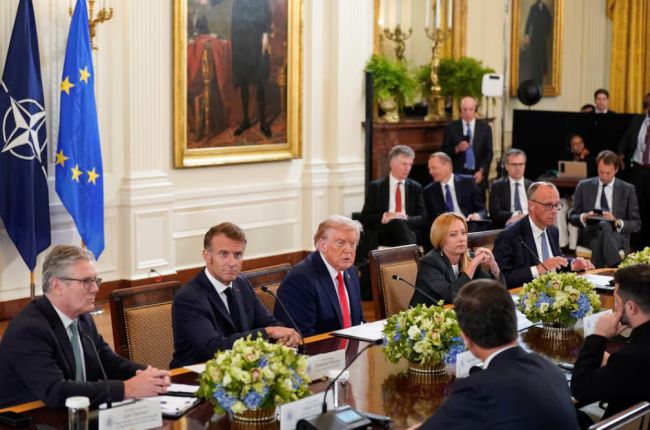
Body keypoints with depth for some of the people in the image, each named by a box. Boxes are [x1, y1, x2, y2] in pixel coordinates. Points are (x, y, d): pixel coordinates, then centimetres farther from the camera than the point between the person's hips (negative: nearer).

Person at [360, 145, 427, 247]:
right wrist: (384, 217, -14)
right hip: (383, 235, -1)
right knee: (397, 223, -35)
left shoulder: (415, 187, 16)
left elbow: (423, 219, 9)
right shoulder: (375, 187, 10)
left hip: (410, 231, 1)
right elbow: (365, 218, 6)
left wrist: (405, 219, -12)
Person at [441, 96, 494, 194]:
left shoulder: (485, 128, 6)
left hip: (478, 176, 1)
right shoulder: (451, 128, 4)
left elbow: (488, 153, 4)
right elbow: (444, 152, 4)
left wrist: (482, 172, -9)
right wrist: (456, 149, -15)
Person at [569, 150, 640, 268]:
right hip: (589, 236, 1)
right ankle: (618, 267, -39)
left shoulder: (628, 189, 8)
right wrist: (583, 217, -13)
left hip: (617, 237, 0)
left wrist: (617, 222, -15)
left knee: (605, 226, -38)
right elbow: (572, 217, 11)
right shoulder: (584, 186, 10)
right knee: (603, 225, -36)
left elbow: (636, 224, 6)